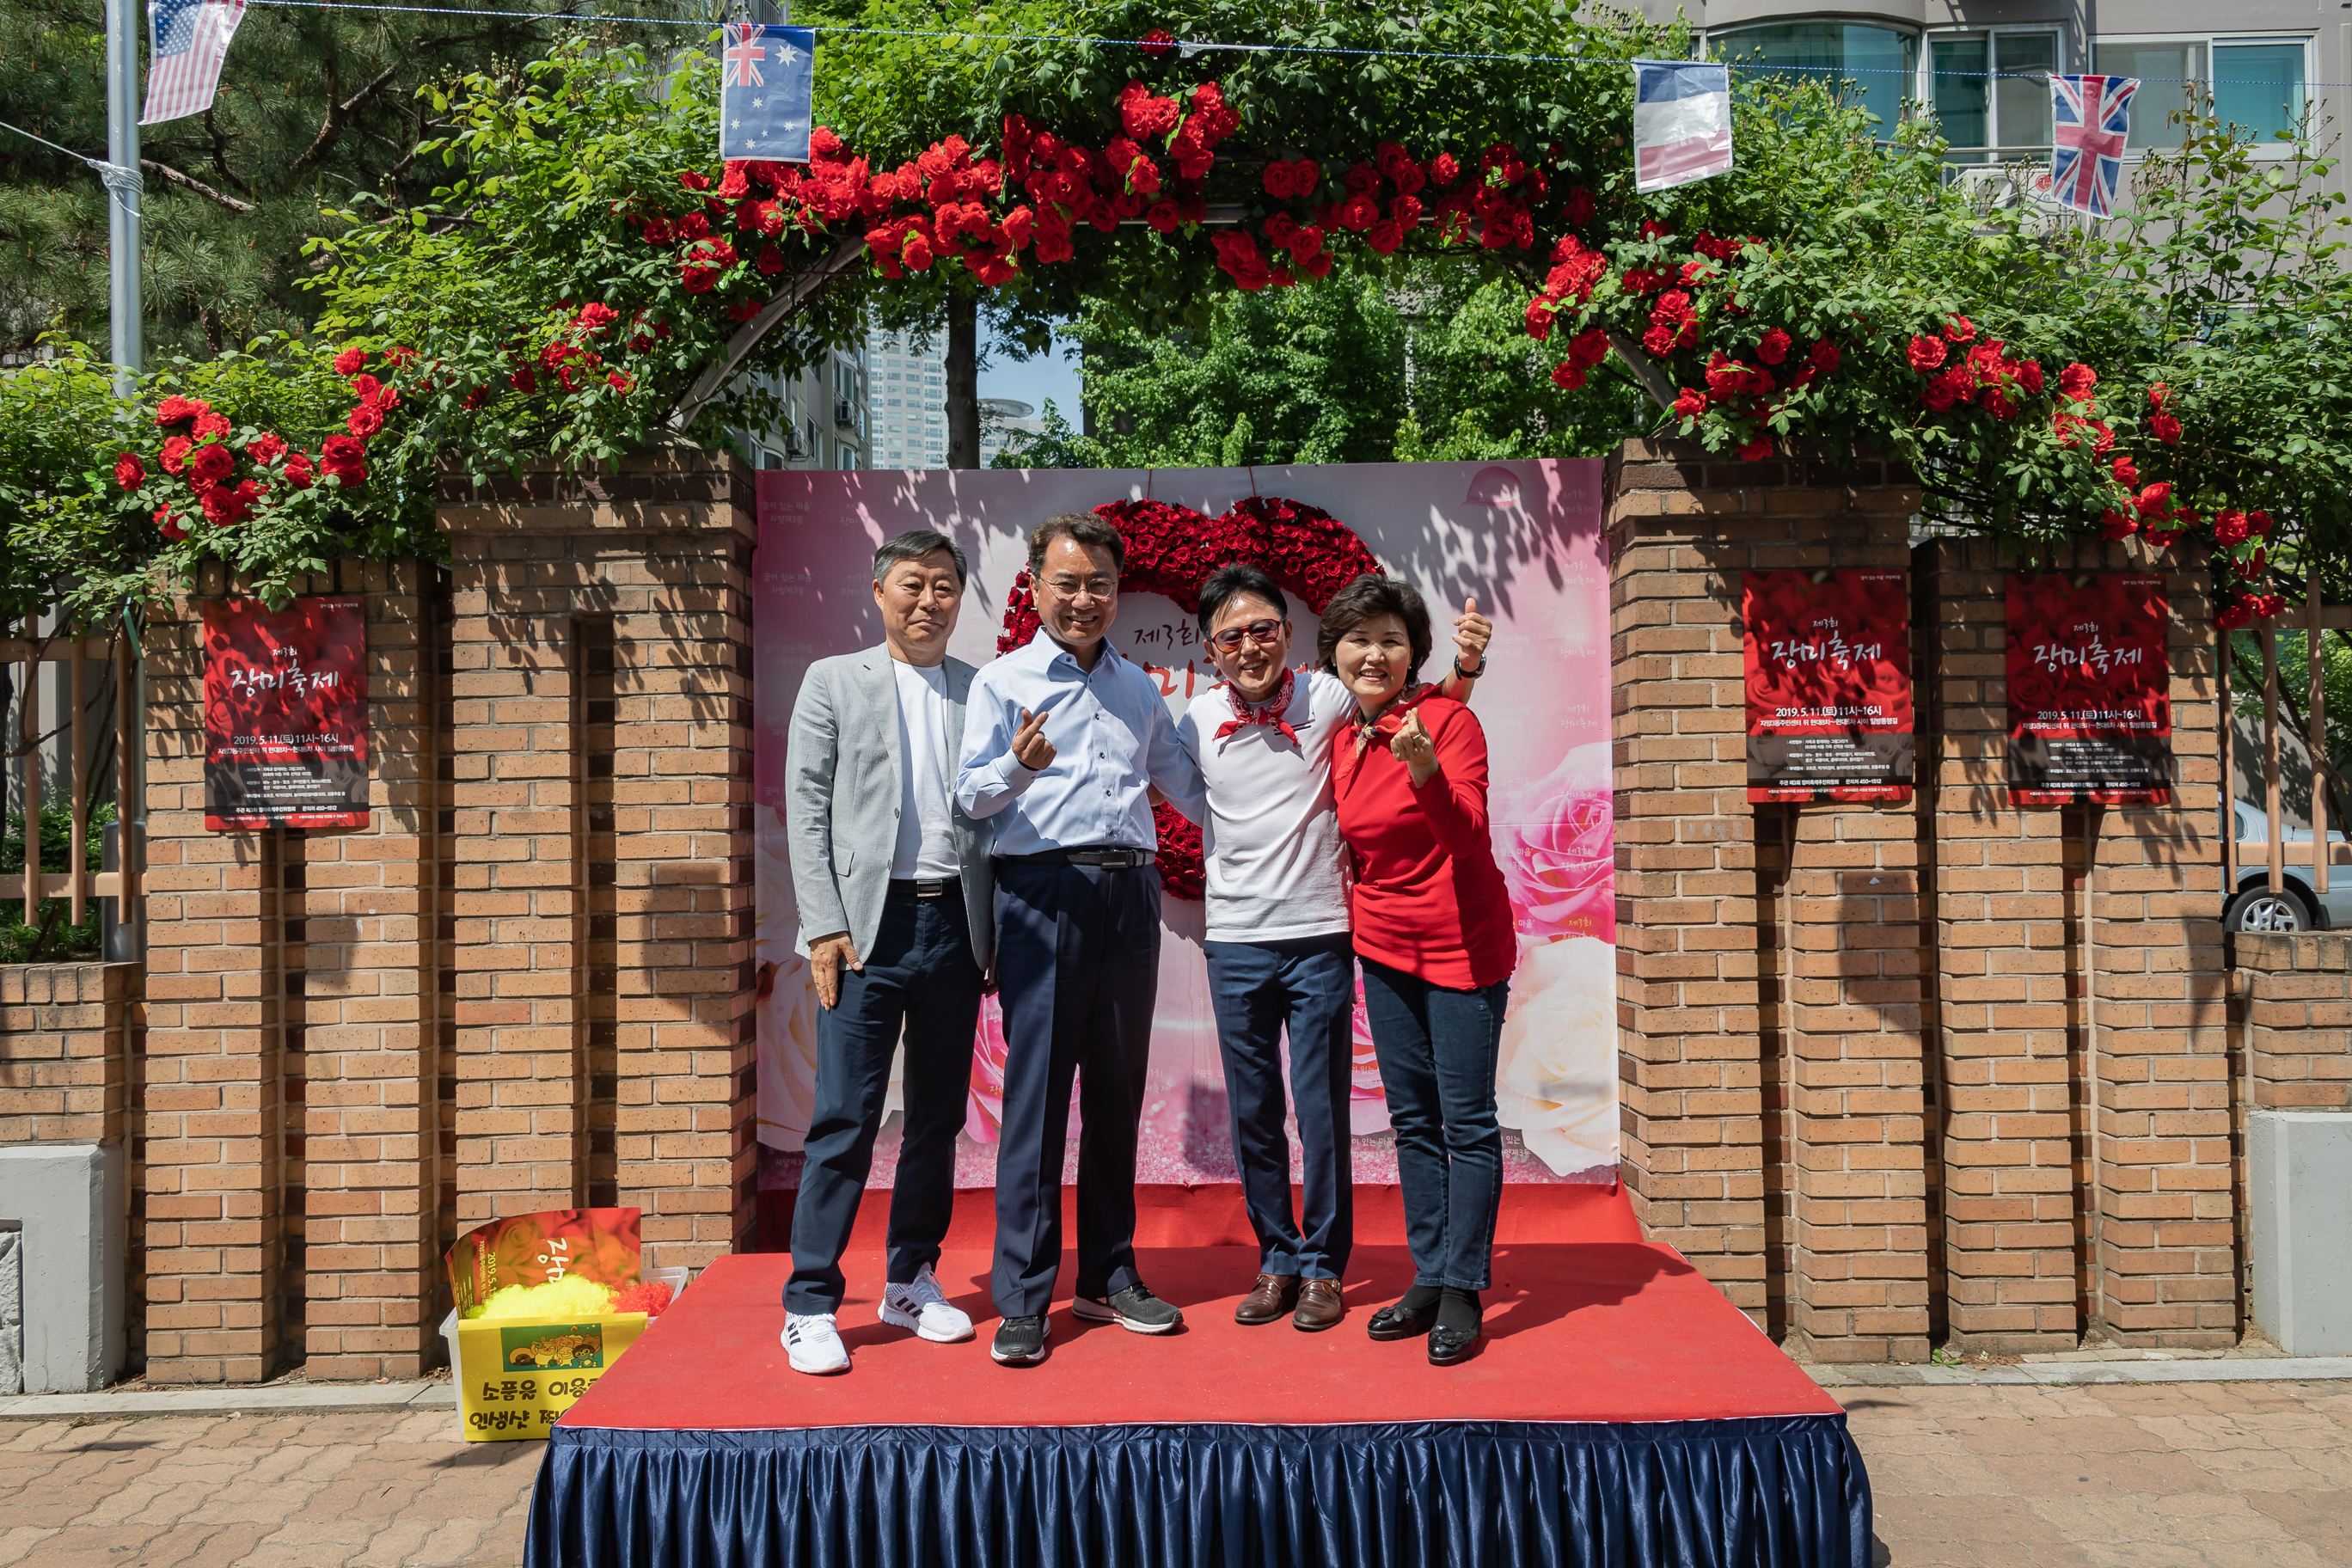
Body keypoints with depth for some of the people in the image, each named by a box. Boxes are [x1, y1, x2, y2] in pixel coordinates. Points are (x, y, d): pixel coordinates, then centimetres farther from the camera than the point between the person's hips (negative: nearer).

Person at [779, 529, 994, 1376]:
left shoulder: (983, 691, 12)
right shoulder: (834, 681, 7)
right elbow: (806, 808, 2)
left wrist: (997, 933, 2)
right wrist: (825, 926, -8)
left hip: (955, 923, 3)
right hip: (868, 924, -3)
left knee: (938, 1116, 10)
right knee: (845, 1117, -5)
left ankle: (911, 1281, 24)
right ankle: (811, 1304, 5)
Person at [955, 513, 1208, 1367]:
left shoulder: (1140, 688, 18)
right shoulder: (1002, 681, 4)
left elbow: (1182, 780, 26)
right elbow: (970, 793, -5)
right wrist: (1018, 766, -25)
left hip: (1131, 891, 5)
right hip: (1045, 889, -5)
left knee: (1118, 1089, 9)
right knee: (1036, 1090, -6)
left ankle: (1108, 1277, 20)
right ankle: (1021, 1298, 2)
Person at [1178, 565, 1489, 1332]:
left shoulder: (1326, 699, -5)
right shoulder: (1196, 722, 2)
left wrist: (1465, 665, -13)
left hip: (1319, 937, -2)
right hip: (1235, 944, 2)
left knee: (1322, 1111, 3)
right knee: (1252, 1114, 10)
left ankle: (1323, 1266, 19)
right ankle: (1277, 1260, 25)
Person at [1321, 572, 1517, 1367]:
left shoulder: (1448, 719, -13)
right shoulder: (1339, 740, 5)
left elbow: (1467, 835, -24)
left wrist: (1423, 768, -39)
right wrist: (1355, 908, 5)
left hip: (1462, 944, -6)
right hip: (1384, 949, 6)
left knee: (1467, 1119, -3)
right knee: (1412, 1118, 11)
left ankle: (1463, 1292, 6)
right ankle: (1429, 1279, 21)